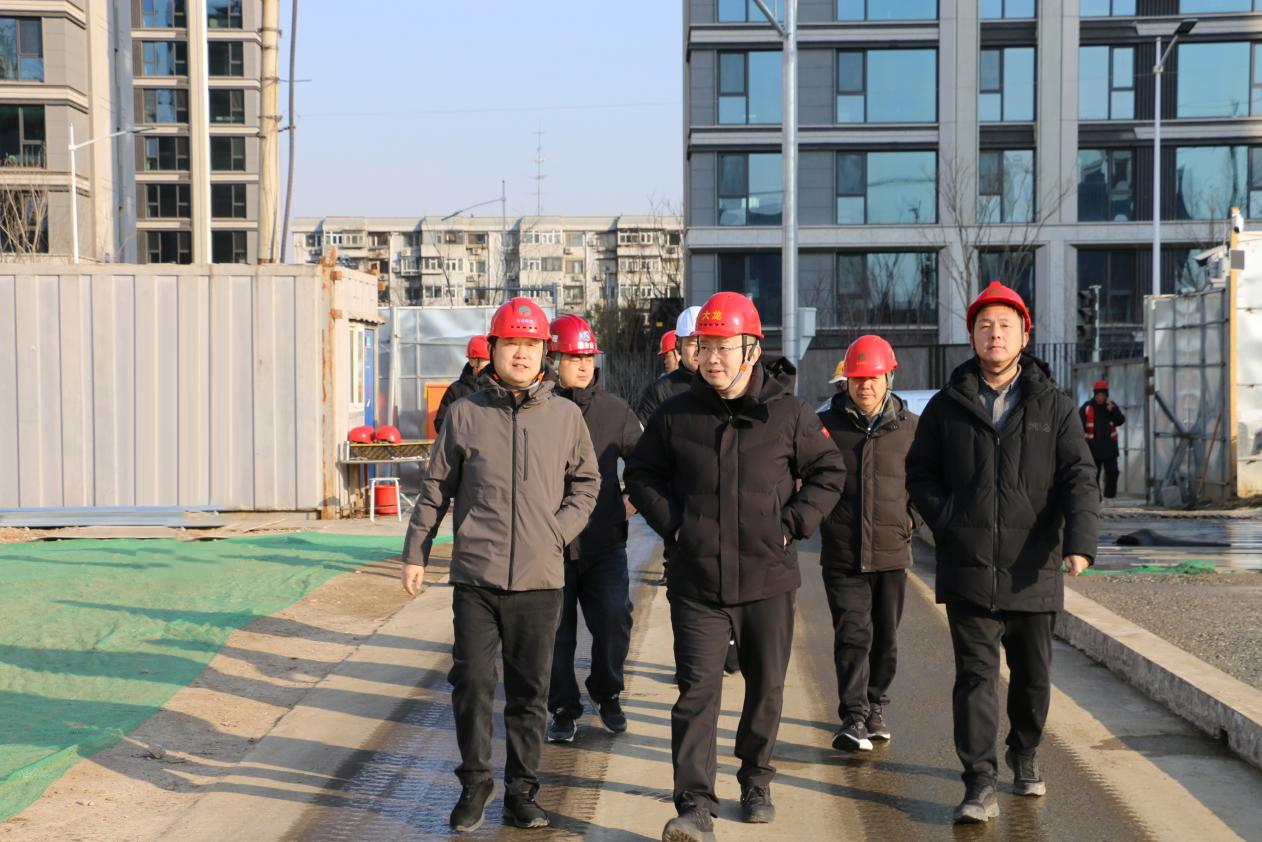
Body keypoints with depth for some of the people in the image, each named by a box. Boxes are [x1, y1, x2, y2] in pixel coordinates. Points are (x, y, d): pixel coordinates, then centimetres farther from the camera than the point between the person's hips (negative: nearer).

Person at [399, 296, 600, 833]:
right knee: (471, 682, 0)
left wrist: (560, 529, 0)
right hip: (476, 577, -1)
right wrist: (416, 552, 9)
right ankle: (474, 783, 17)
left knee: (530, 690, 7)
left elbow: (586, 483, 15)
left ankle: (521, 790, 18)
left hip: (540, 579, 1)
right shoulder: (465, 413, 3)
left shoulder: (566, 416, 5)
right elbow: (436, 487, 9)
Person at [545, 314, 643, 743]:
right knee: (556, 632, 5)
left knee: (614, 623, -1)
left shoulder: (614, 410, 5)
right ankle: (564, 709, 22)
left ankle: (607, 695, 24)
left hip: (604, 543, 2)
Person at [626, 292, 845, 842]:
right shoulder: (676, 415, 1)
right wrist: (670, 523, 0)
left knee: (766, 688, 13)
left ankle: (756, 781, 34)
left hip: (768, 579, 0)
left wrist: (794, 523, -3)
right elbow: (641, 474, 14)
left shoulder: (789, 414, -2)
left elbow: (829, 472, 8)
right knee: (697, 689, -7)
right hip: (696, 583, 0)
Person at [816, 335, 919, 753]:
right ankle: (854, 718, -11)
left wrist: (912, 516, 4)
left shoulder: (909, 427, 3)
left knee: (885, 638, 12)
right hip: (842, 554, -2)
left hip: (891, 552, 2)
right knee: (852, 634, -10)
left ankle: (875, 707, 29)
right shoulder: (826, 424, -1)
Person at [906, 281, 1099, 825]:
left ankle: (1024, 755, 37)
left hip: (1032, 570, 1)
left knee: (1033, 675, 13)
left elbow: (1079, 477, -4)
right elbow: (919, 473, 11)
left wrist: (1079, 541, -19)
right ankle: (980, 785, -6)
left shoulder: (1054, 406, 4)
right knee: (975, 673, -6)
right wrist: (947, 523, -4)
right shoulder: (947, 406, 6)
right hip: (968, 570, -1)